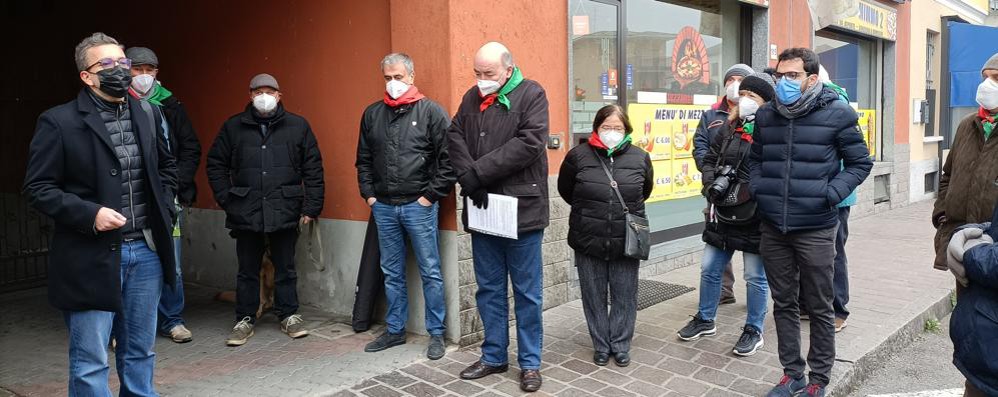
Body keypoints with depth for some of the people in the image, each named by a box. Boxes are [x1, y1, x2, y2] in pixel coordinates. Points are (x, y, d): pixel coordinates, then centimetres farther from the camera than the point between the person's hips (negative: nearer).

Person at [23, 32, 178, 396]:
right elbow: (38, 188, -6)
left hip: (146, 250, 5)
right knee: (90, 361, 3)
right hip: (92, 257, -4)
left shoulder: (145, 115, 9)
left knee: (140, 352, 15)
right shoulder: (59, 122, -6)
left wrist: (163, 208, 10)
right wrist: (89, 214, -17)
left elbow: (166, 166, 23)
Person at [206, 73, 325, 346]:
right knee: (248, 270, 10)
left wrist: (311, 207, -3)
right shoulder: (233, 127, 6)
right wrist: (226, 200, 0)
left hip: (285, 212, -1)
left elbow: (313, 168, 2)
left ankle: (289, 316, 25)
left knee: (285, 269, 10)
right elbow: (216, 164, 10)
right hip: (246, 212, 1)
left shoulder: (298, 126, 3)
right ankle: (245, 320, 23)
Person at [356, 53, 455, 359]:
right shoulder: (372, 114, 11)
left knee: (430, 273, 2)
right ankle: (395, 330, 26)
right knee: (392, 273, 13)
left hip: (419, 205, -4)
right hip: (383, 207, 5)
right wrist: (369, 194, 7)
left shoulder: (431, 112, -4)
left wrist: (432, 196, -10)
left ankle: (436, 334, 13)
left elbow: (448, 158, -8)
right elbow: (363, 159, 17)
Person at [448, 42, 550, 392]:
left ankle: (530, 363, 18)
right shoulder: (472, 97, 11)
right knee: (489, 289, 13)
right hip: (482, 210, 5)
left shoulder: (531, 94, -5)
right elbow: (454, 136, 4)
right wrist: (467, 177, -13)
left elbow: (529, 144, -17)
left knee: (526, 292, 5)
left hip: (521, 209, -5)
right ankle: (494, 356, 27)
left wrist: (479, 171, -16)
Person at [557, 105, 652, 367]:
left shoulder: (640, 157, 0)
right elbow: (565, 190, 11)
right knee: (594, 296, 9)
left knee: (624, 296, 9)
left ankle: (621, 345, 25)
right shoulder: (578, 155, -4)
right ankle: (601, 346, 25)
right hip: (588, 241, 0)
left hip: (626, 242, 1)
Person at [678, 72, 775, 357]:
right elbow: (711, 159, 14)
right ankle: (705, 320, 35)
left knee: (755, 277, 8)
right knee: (709, 270, 16)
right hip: (722, 215, 7)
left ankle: (754, 331, 25)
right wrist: (711, 183, -3)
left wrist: (740, 194, -21)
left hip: (754, 218, -6)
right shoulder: (729, 128, 9)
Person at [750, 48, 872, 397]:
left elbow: (860, 163, 0)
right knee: (784, 303, 13)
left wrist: (830, 195, -12)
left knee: (819, 307, 8)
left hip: (815, 228, -4)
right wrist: (757, 189, 4)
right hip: (772, 228, 4)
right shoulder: (765, 115, 7)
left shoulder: (836, 114, -5)